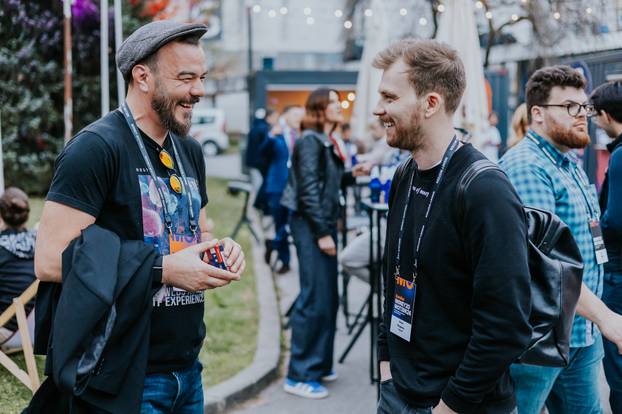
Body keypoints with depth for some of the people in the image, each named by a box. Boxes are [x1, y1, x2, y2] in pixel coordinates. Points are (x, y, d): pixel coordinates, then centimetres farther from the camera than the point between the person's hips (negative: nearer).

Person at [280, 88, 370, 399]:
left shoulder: (327, 141, 14)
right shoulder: (309, 141, -12)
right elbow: (308, 190, -18)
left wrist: (351, 175, 8)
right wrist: (322, 233, -20)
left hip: (325, 223, 9)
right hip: (310, 225, -9)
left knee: (328, 298, 13)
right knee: (314, 299, -8)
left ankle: (319, 365, 24)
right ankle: (299, 376, 0)